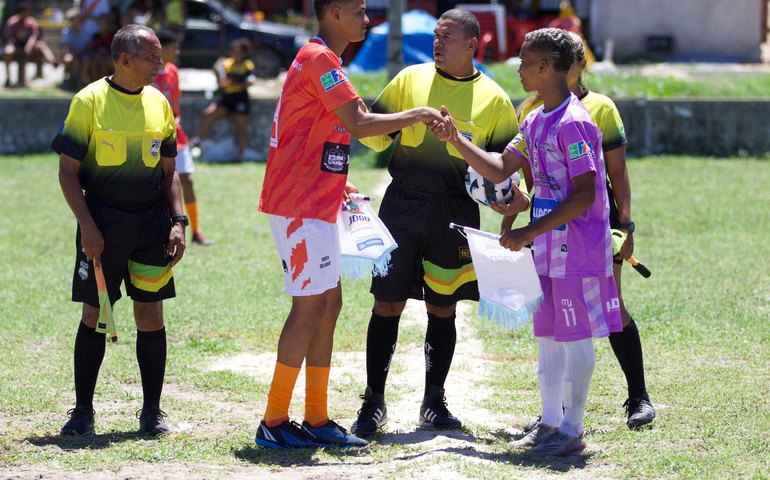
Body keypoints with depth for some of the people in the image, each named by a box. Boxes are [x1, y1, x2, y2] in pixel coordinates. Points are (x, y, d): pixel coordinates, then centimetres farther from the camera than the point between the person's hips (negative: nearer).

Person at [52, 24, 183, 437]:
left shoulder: (159, 104, 8)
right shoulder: (89, 101, -5)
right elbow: (69, 171, -5)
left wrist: (178, 221, 4)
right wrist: (87, 227, -13)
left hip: (152, 222, 3)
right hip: (103, 222, -3)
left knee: (151, 313, 2)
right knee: (94, 313, 0)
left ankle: (152, 411, 10)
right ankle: (83, 410, 9)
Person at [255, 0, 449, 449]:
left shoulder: (318, 59, 18)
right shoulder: (320, 59, -14)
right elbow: (359, 123, -21)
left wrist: (334, 183, 18)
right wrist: (417, 115, -10)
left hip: (315, 204, 10)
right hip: (302, 206, -10)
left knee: (328, 304, 11)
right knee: (310, 307, -8)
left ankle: (317, 420, 14)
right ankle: (274, 423, -5)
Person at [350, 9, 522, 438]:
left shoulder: (494, 99, 4)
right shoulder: (412, 79, 6)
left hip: (455, 213, 0)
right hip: (403, 205, 0)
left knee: (443, 309, 7)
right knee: (387, 304, -1)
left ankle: (434, 402, 18)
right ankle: (374, 402, 7)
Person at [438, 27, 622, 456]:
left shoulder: (574, 123, -18)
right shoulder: (536, 122, 11)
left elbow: (584, 195, -21)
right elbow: (499, 170, 19)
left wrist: (531, 232, -20)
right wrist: (457, 141, 9)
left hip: (578, 250, -9)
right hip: (548, 249, 9)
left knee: (575, 338, -2)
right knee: (548, 335, 13)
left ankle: (572, 429, 4)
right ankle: (551, 421, 22)